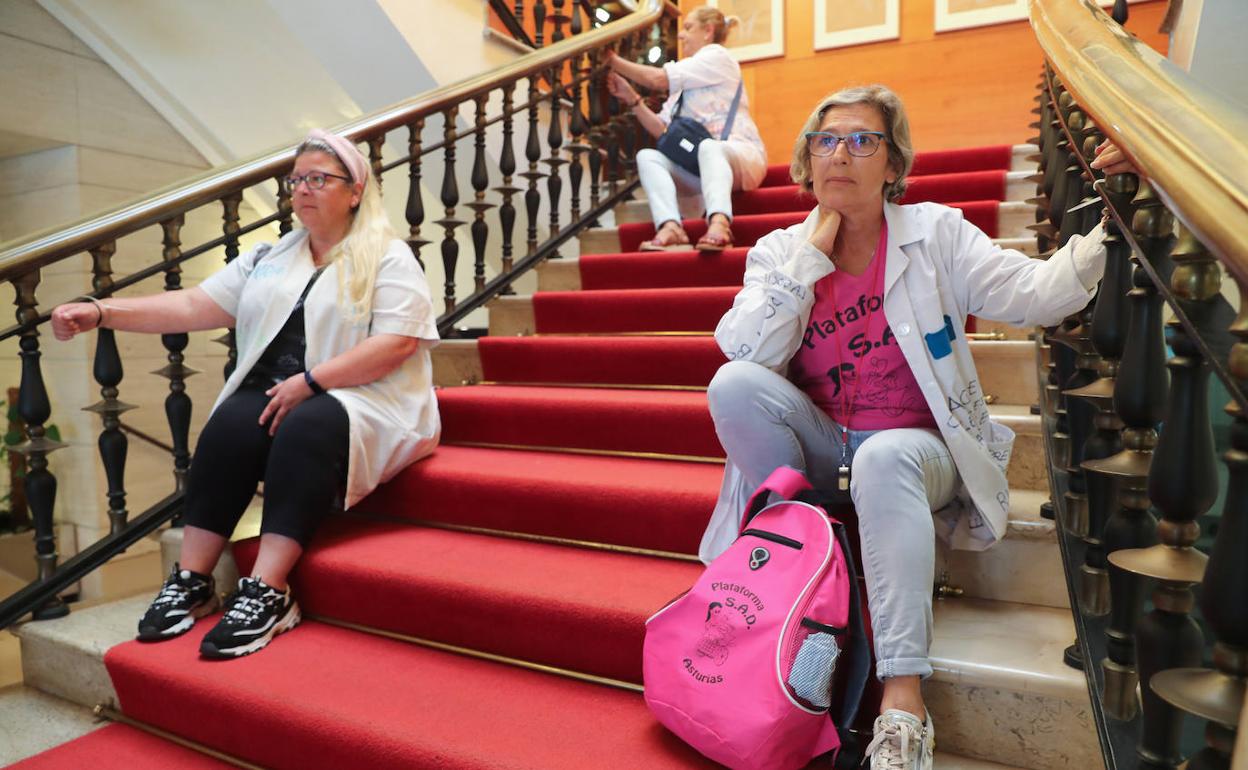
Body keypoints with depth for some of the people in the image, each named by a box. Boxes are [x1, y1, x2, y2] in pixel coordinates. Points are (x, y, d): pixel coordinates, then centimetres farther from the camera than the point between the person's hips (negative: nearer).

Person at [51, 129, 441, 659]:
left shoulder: (389, 258, 0)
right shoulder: (269, 258, 19)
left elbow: (396, 344, -14)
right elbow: (194, 307, 12)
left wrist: (309, 381, -18)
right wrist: (101, 312, -1)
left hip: (362, 400, -5)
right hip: (276, 396, 5)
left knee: (306, 429, -34)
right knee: (231, 423, -24)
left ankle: (266, 592, -33)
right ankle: (192, 580, -18)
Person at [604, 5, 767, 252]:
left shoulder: (717, 55, 2)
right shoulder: (685, 83, 24)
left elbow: (657, 78, -8)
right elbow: (662, 130, 13)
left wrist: (614, 61, 0)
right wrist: (631, 98, 5)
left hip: (740, 155, -6)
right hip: (699, 165, 6)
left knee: (708, 147, -38)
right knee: (647, 156, -17)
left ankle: (719, 223, -60)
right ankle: (671, 227, -41)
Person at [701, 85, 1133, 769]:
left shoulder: (935, 234, 0)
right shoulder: (780, 253, 3)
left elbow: (1038, 293, -11)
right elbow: (744, 353, -15)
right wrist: (814, 252, -13)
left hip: (915, 451, -1)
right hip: (819, 451, 2)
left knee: (885, 457, -36)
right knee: (733, 386, -23)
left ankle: (904, 699, -30)